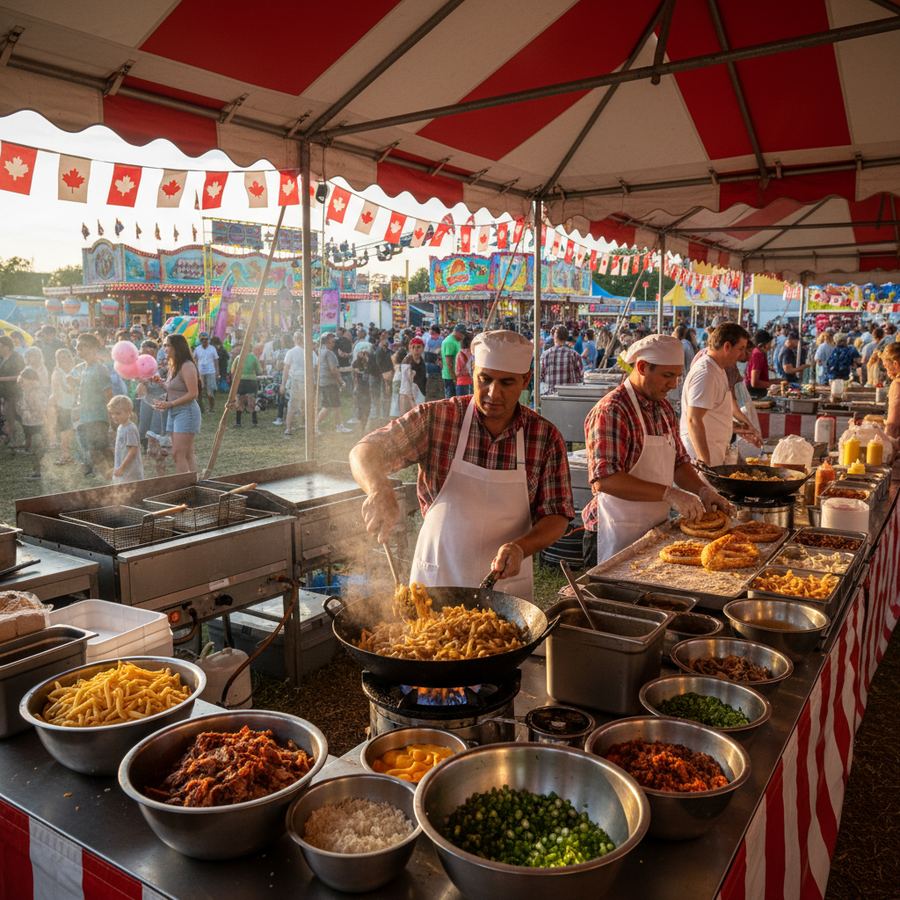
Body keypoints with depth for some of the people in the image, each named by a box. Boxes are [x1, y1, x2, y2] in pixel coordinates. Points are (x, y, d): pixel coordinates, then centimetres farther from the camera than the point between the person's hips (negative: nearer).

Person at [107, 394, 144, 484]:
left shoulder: (130, 429, -18)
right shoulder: (120, 427, 11)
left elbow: (133, 450, -21)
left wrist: (122, 468, -21)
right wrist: (117, 467, 19)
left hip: (130, 471, -10)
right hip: (121, 470, 10)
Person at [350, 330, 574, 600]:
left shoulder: (546, 437, -7)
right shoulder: (434, 418, -10)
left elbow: (557, 517, -4)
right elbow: (364, 453, -12)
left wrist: (521, 547, -24)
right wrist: (378, 489, -34)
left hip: (508, 585, 1)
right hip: (433, 581, -1)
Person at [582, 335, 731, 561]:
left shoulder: (664, 408, 10)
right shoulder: (611, 411, -18)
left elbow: (679, 462, 19)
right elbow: (604, 480, -28)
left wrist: (702, 490, 0)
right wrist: (669, 494, -29)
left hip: (658, 525, 8)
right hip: (622, 533, -8)